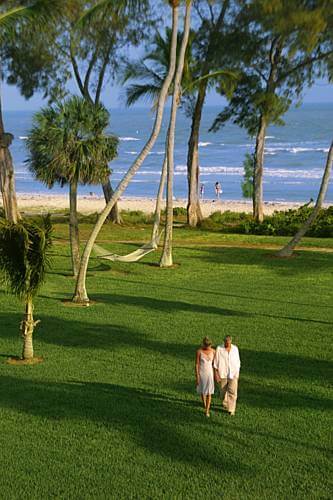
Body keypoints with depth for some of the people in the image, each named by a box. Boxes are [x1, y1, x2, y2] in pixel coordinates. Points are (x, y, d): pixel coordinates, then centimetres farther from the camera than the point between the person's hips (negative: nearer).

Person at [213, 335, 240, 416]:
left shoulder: (235, 348, -3)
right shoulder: (219, 349, -10)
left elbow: (237, 362, 6)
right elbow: (215, 362, -7)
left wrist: (238, 374, 8)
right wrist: (216, 374, -10)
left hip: (233, 374, 1)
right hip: (222, 374, 0)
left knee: (232, 392, -8)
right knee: (223, 391, 13)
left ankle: (231, 410, -2)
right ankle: (225, 404, 38)